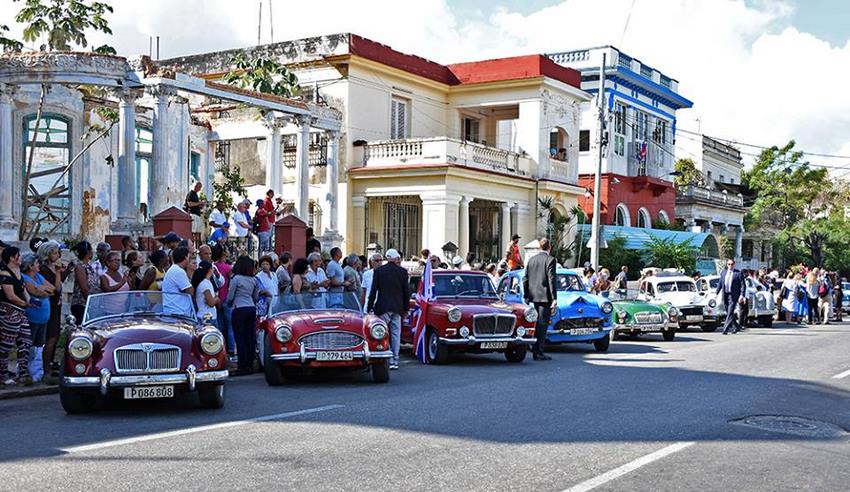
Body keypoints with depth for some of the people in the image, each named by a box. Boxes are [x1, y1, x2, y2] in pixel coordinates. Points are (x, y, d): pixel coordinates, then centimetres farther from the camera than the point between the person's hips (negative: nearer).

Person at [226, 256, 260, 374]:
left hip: (239, 310, -6)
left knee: (240, 338, -3)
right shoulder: (254, 280, 8)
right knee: (250, 338, 7)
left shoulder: (236, 278, -9)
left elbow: (230, 297, -3)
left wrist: (228, 304, 17)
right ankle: (250, 364, 10)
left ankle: (242, 366, -4)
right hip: (252, 309, 6)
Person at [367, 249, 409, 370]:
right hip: (397, 308, 2)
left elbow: (373, 291, -2)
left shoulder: (378, 270, -2)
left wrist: (370, 307, 4)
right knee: (395, 334, 7)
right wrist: (406, 308, 13)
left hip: (383, 307, -2)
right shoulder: (402, 271, 1)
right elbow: (406, 292, 4)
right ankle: (395, 361, 8)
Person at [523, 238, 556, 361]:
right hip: (545, 297, -6)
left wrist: (526, 296, 17)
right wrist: (554, 298, -13)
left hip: (533, 296, 6)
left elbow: (525, 279, 11)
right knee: (542, 324, -3)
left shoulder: (531, 259, 9)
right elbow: (551, 280, -14)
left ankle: (534, 348, 23)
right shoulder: (550, 259, -9)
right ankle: (538, 352, -4)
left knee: (536, 323, 18)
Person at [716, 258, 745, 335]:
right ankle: (736, 327, 28)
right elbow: (720, 283, 16)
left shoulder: (738, 273, -3)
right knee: (729, 313, 12)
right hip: (725, 295, 6)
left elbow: (742, 285, -5)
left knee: (730, 313, -11)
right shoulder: (723, 272, 12)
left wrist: (742, 295, -14)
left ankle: (725, 329, -13)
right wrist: (716, 293, 9)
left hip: (733, 296, -6)